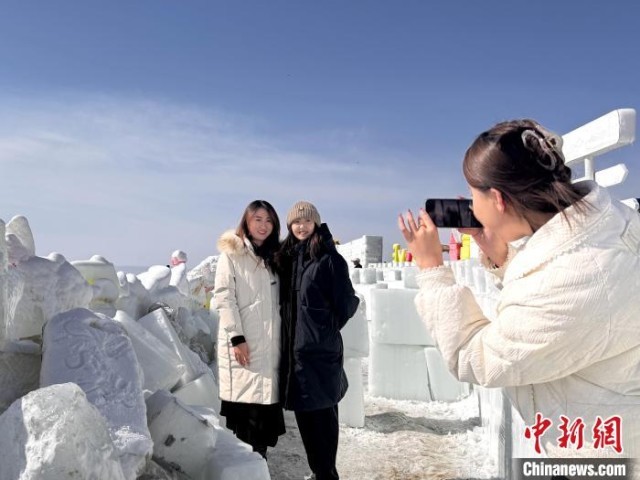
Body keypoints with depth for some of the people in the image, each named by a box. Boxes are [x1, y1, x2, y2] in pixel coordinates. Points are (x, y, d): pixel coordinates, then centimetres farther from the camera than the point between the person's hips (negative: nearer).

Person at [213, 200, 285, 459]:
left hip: (270, 343, 5)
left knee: (266, 402, 5)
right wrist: (236, 337, -15)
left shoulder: (274, 256, 17)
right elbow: (223, 297, -9)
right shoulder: (231, 253, -2)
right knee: (244, 403, -4)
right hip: (243, 342, -5)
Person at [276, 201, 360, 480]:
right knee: (305, 411, 13)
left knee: (320, 413, -1)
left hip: (319, 347, -7)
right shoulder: (288, 257, 11)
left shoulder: (329, 258, -8)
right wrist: (289, 339, 11)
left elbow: (346, 304, -7)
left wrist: (325, 331, 5)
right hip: (295, 346, 7)